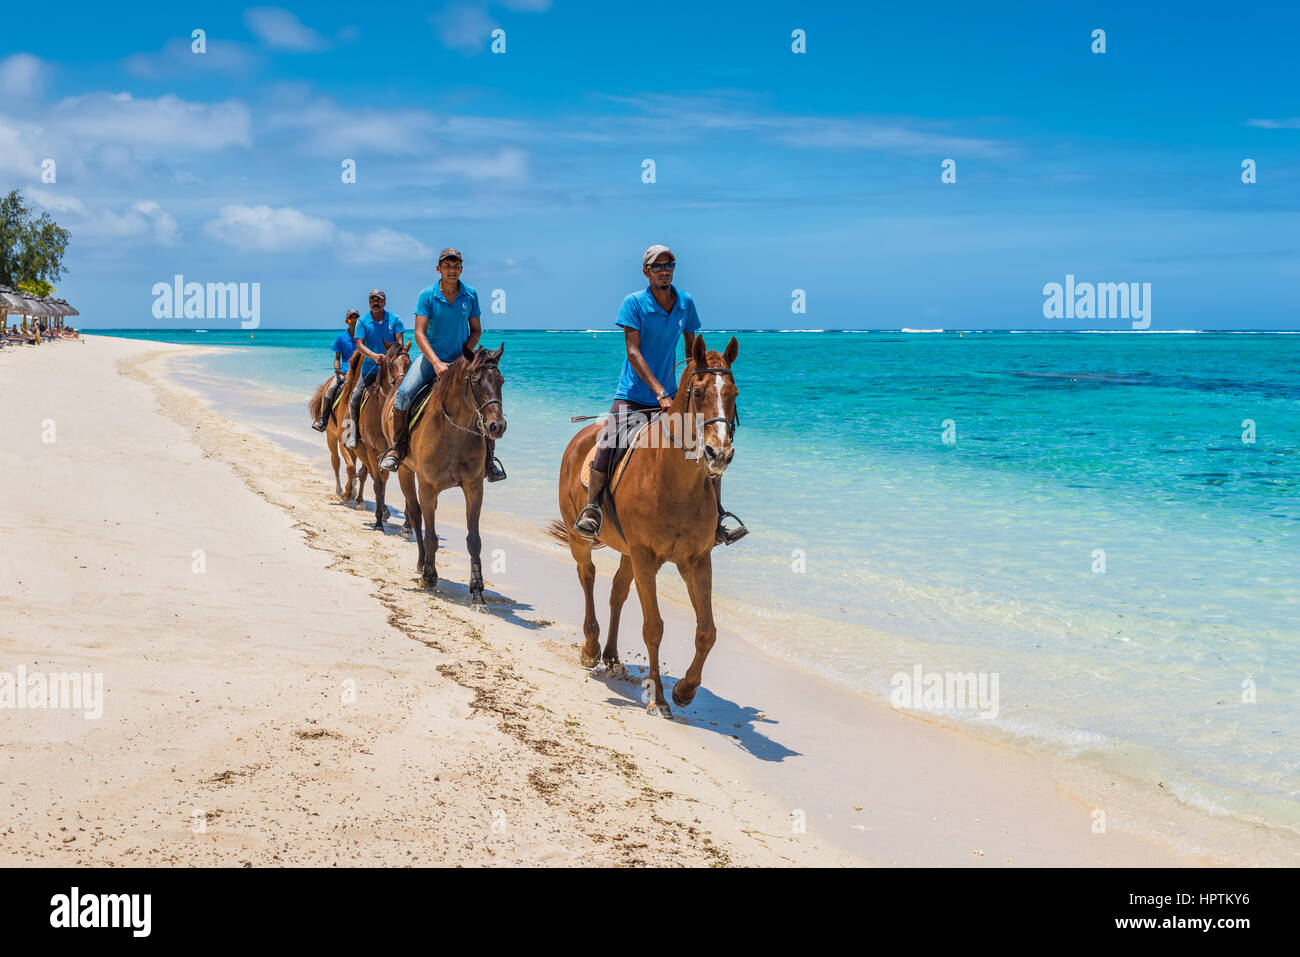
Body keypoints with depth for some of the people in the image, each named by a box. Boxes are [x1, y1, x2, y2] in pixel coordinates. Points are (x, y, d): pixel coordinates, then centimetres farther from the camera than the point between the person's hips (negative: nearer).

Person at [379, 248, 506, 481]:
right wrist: (436, 363, -26)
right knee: (403, 394, -24)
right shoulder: (427, 296, -9)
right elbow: (419, 334, -13)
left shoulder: (470, 295, -1)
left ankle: (489, 457, -2)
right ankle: (397, 449, -5)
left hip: (460, 358, 2)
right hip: (430, 356, -1)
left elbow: (476, 330, 8)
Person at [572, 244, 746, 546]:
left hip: (670, 397, 4)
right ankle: (590, 511, -9)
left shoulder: (686, 303, 3)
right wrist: (660, 393, -25)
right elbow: (634, 353, -17)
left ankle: (717, 524, 5)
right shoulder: (634, 303, -10)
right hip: (633, 395, -4)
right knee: (607, 446, -25)